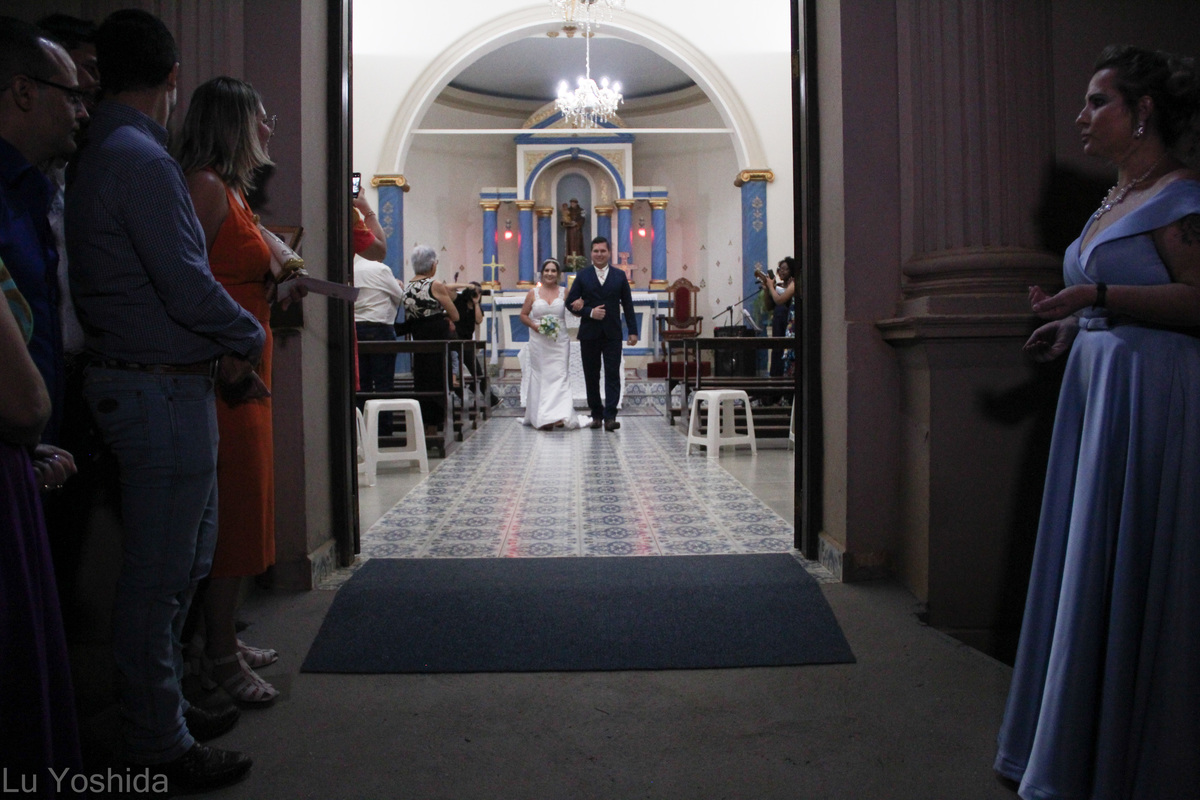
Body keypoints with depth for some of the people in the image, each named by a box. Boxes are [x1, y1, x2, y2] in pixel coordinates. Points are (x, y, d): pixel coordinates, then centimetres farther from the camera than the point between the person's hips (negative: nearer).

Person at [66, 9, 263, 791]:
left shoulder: (101, 154, 15)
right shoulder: (141, 159, -16)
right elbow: (187, 287, -20)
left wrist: (220, 345, 1)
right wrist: (249, 337, -2)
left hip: (155, 380, 10)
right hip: (162, 390, -10)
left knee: (181, 562, 21)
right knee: (159, 576, 1)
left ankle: (163, 707, 35)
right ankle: (160, 748, 17)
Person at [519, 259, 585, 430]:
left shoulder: (564, 292, 6)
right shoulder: (533, 293, 6)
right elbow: (523, 315, 9)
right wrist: (534, 326, -8)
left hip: (559, 342, 0)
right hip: (538, 342, 0)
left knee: (559, 376, -8)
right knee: (540, 377, 2)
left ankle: (559, 416, -10)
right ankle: (541, 418, 7)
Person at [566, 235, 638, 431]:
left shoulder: (620, 276, 8)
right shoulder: (582, 277, 6)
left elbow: (628, 305, 7)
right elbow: (570, 302, 2)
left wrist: (633, 331, 1)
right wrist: (589, 312, -13)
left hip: (612, 334, 0)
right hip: (589, 334, 1)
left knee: (612, 375, -7)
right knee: (591, 376, 6)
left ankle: (609, 417, -9)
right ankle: (596, 415, 16)